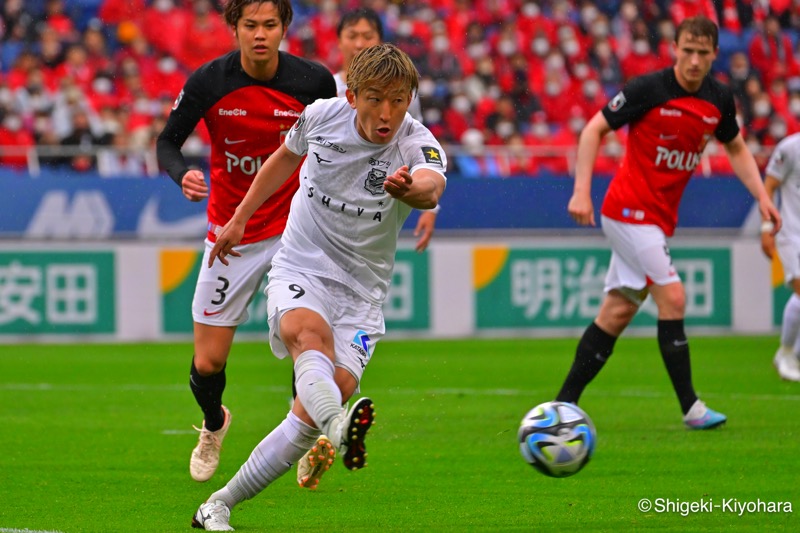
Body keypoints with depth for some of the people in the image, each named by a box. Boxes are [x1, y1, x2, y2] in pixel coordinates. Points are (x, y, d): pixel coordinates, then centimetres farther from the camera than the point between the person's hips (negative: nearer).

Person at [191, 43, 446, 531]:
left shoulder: (418, 145, -17)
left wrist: (412, 188, -67)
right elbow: (286, 157, 18)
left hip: (361, 292, 0)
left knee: (333, 392, -16)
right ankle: (342, 431, -66)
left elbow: (432, 186, -43)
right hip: (300, 269, 0)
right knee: (307, 332, -34)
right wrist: (239, 219, 22)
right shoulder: (322, 115, -7)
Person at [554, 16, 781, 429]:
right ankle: (690, 407, -13)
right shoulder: (648, 89, -15)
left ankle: (565, 403, 14)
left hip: (660, 217, 7)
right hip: (630, 209, -7)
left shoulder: (719, 100, 3)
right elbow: (594, 129, -9)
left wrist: (762, 196, 7)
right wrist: (581, 190, -17)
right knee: (672, 297, -15)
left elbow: (736, 149, 20)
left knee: (618, 311, 8)